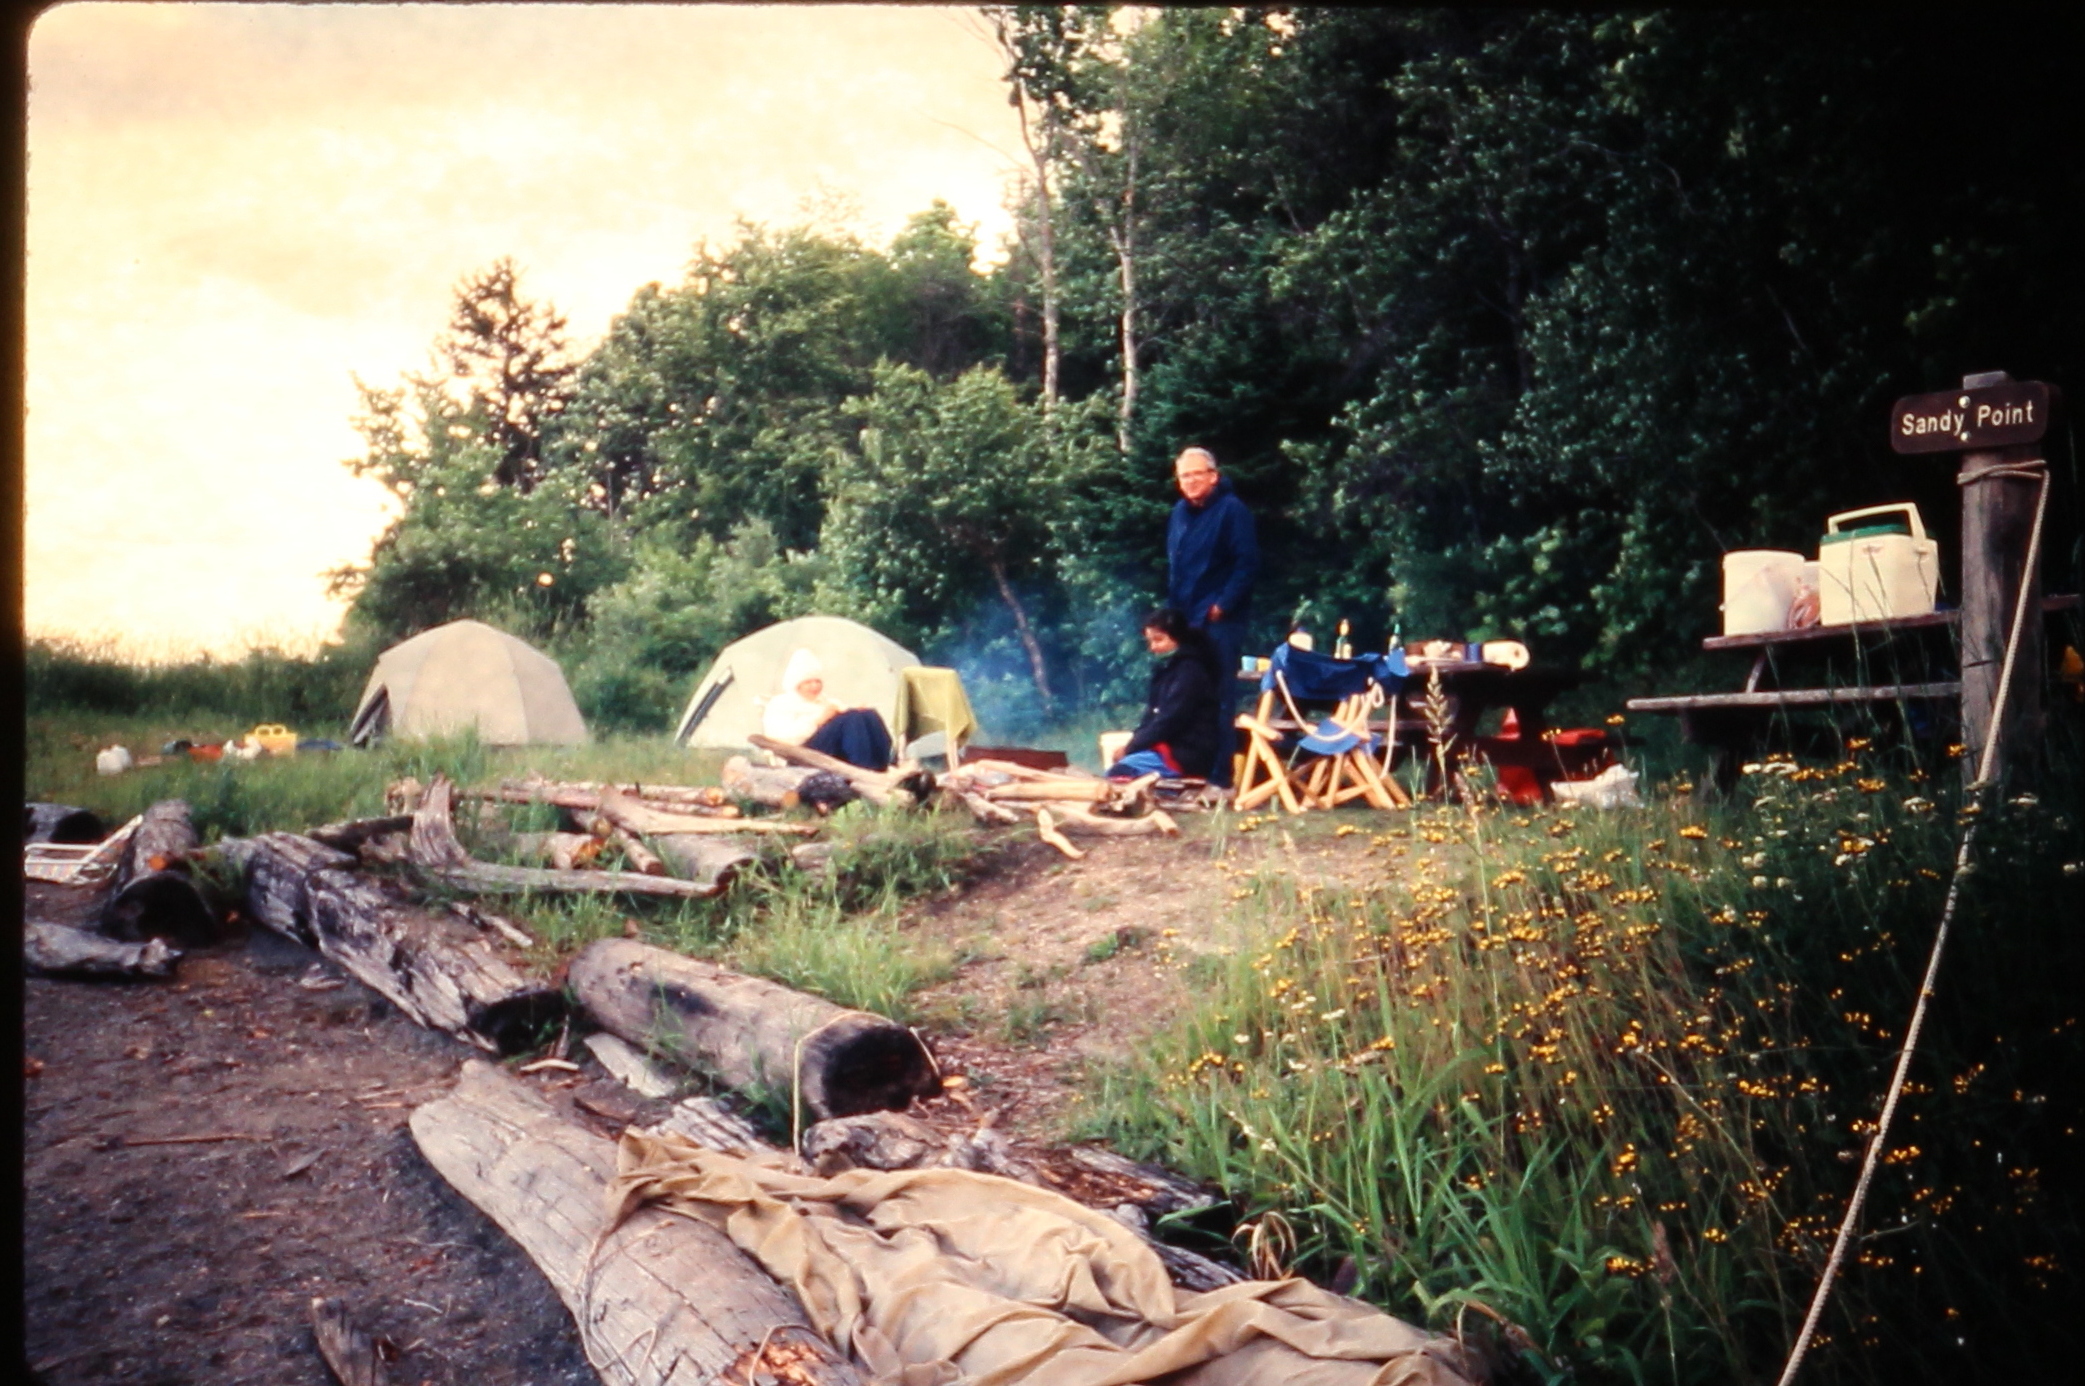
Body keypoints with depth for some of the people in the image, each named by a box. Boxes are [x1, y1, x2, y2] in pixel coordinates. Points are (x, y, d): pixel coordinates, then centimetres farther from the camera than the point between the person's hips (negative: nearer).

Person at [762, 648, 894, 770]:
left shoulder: (829, 702, 34)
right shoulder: (780, 704, 15)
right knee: (851, 719, -30)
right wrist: (816, 721, -12)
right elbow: (781, 739, -4)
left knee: (870, 715, -23)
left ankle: (882, 771, -41)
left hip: (842, 753, 6)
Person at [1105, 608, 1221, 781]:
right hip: (1171, 747, 10)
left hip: (1186, 755, -10)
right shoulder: (1170, 668, 19)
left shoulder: (1190, 671, -10)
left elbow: (1170, 721, -17)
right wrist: (1132, 744, -2)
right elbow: (1153, 716, 15)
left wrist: (1130, 748, -12)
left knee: (1119, 772, -25)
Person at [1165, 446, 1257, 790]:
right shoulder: (1180, 513, 16)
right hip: (1185, 621, 8)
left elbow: (1247, 564, -12)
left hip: (1219, 622, -8)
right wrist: (1172, 609, 12)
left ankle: (1220, 777, -4)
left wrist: (1222, 605, -17)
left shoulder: (1232, 510, -7)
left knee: (1219, 700, -7)